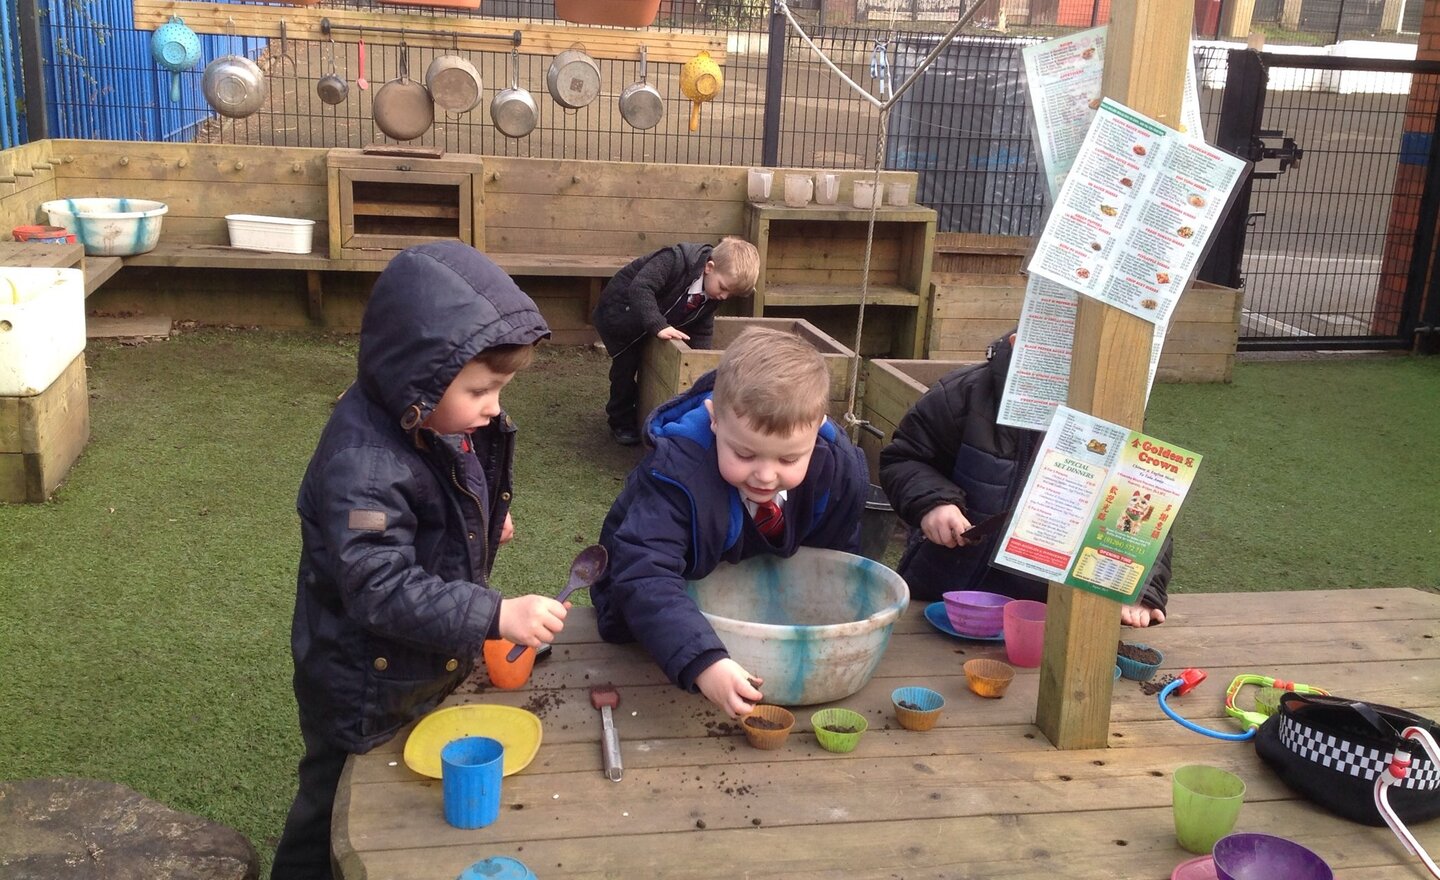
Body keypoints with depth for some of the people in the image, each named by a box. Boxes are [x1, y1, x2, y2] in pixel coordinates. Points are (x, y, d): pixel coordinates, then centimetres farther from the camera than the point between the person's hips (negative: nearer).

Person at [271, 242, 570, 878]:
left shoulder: (440, 419, -8)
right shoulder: (362, 465, -35)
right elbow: (384, 592, -38)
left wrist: (484, 522, 7)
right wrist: (496, 616, -41)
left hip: (428, 667, 8)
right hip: (364, 689, -8)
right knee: (339, 813, 16)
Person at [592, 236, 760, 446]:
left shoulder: (711, 296, -13)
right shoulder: (676, 261, -38)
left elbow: (702, 331, -3)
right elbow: (640, 287, -46)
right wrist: (658, 326, -53)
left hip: (648, 325, 7)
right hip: (619, 313, -7)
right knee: (627, 365, -5)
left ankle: (641, 418, 30)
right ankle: (621, 423, 11)